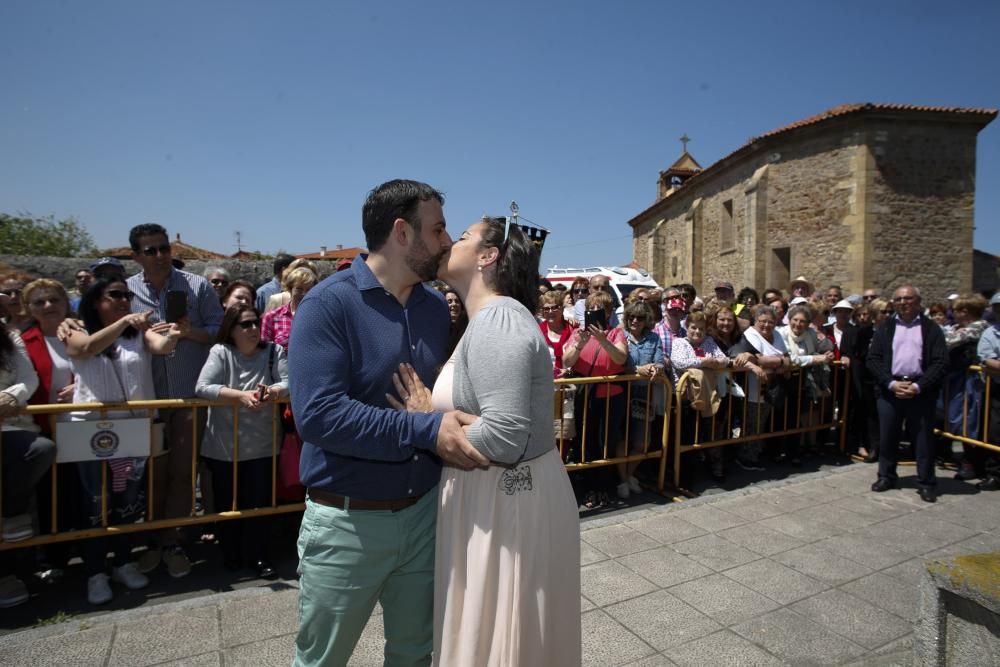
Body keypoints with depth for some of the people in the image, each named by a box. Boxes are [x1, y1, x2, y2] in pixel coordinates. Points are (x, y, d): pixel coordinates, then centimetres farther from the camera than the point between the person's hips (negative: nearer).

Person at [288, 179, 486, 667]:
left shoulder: (436, 306, 2)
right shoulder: (329, 304, -17)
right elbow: (318, 414, -27)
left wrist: (456, 420, -4)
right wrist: (426, 431, -30)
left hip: (423, 511, 5)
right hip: (346, 521, -5)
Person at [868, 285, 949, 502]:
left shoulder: (931, 328, 4)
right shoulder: (885, 327, 9)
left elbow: (941, 362, -3)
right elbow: (873, 359, 2)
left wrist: (918, 387, -13)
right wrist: (891, 384, -10)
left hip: (920, 391, -1)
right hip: (889, 389, 2)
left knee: (923, 437, 5)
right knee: (887, 435, 8)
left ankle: (926, 483, 17)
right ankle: (886, 476, 22)